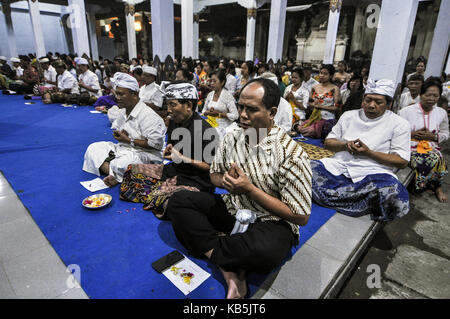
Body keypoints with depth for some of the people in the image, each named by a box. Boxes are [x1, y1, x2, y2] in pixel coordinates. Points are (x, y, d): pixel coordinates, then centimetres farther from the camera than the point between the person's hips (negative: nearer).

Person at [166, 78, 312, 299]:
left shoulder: (292, 154, -19)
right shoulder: (232, 139, -2)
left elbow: (301, 217, -17)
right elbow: (214, 175, 14)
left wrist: (250, 189, -21)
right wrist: (225, 181, -13)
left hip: (271, 221, -5)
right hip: (232, 209, 6)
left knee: (265, 249, -39)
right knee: (178, 202, -11)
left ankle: (208, 248, -8)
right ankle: (229, 269, -20)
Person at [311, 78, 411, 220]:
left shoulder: (399, 123, 8)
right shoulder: (349, 115, 18)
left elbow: (402, 161, 0)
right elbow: (328, 142, 16)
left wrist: (368, 152, -11)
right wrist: (345, 145, -6)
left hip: (372, 172, -1)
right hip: (338, 165, 2)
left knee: (391, 194, -38)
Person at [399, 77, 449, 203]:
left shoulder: (442, 113, 12)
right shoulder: (406, 111, 1)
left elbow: (445, 134, 19)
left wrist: (433, 136, -3)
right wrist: (412, 134, -14)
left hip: (432, 148, 3)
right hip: (411, 148, -3)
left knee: (436, 158, -33)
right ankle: (436, 187, -5)